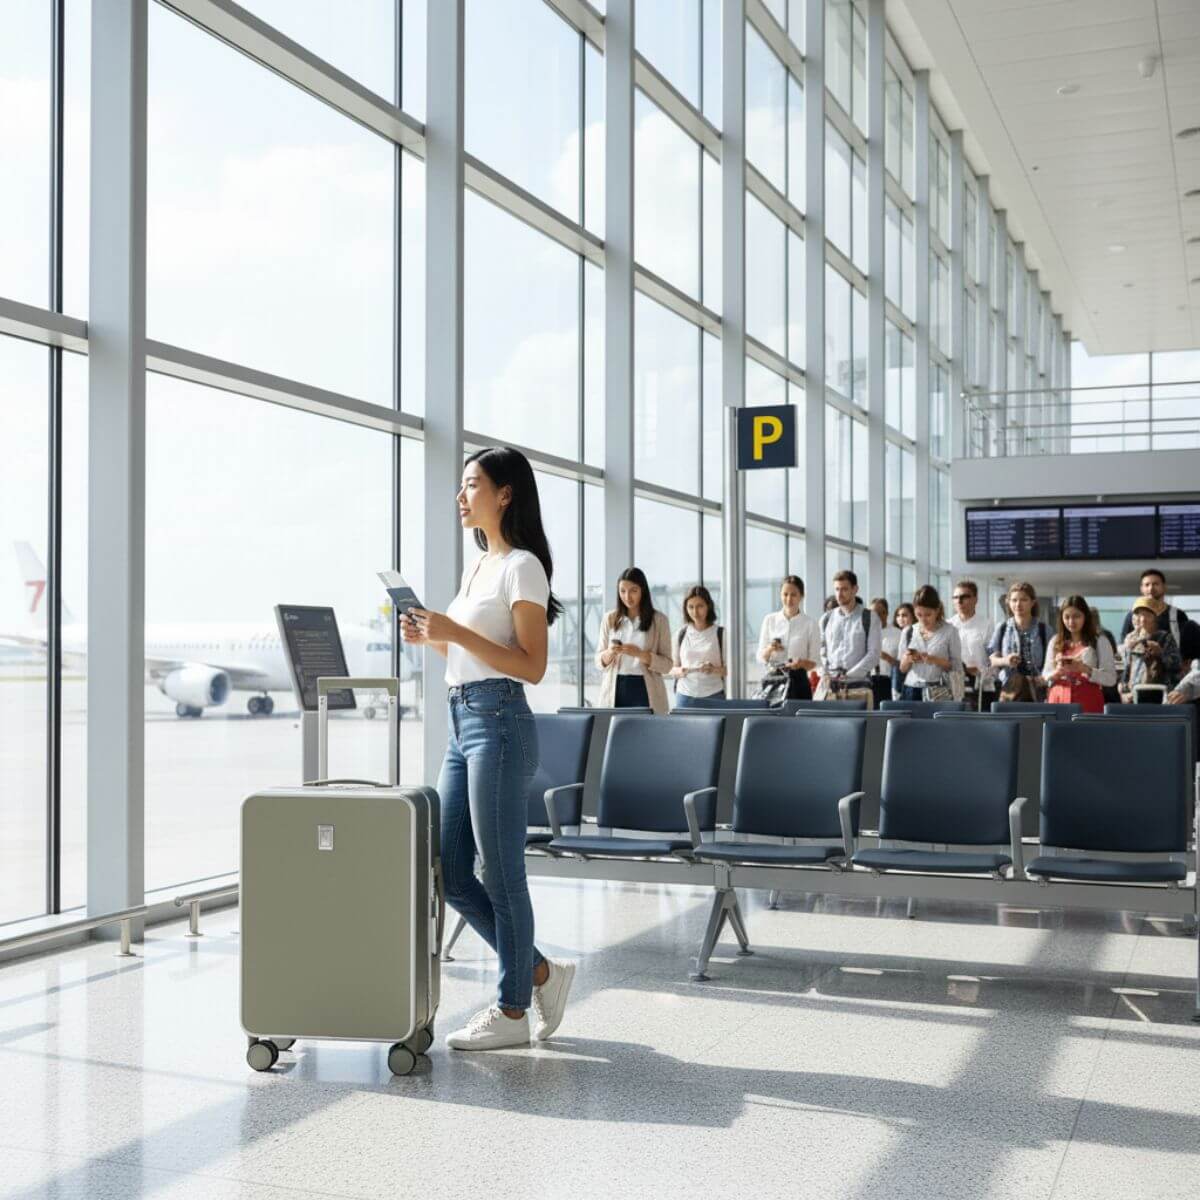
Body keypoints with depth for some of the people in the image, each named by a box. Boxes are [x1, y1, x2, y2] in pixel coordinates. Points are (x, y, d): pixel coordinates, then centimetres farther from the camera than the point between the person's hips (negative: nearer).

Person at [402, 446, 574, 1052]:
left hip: (499, 723, -9)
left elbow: (532, 666, -15)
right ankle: (541, 973, 21)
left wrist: (456, 631, -20)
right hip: (462, 721, 9)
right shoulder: (477, 565, 18)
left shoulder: (522, 566, -8)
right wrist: (431, 639, 7)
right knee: (450, 872, 9)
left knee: (501, 873, -2)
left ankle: (512, 1011, 11)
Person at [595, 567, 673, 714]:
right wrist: (609, 654, -12)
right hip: (615, 691, 2)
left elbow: (667, 665, -2)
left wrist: (640, 654, -18)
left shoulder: (659, 619, 0)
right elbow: (599, 661, 10)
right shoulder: (610, 619, 8)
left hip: (645, 691, -2)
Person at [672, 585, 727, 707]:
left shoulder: (720, 634, 2)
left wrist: (714, 669, -19)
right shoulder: (681, 634, 8)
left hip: (713, 695, -2)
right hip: (685, 694, 2)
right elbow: (673, 669, 12)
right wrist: (680, 671, -10)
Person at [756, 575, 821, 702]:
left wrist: (801, 663, -19)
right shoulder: (769, 620, 7)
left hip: (798, 681, -2)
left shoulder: (810, 623, 1)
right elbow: (761, 658, 6)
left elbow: (813, 662, 2)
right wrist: (770, 649, -15)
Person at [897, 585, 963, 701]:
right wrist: (907, 660, -8)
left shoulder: (949, 631, 0)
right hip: (912, 690, 3)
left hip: (939, 692, -3)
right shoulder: (908, 632, 9)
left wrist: (936, 660, -16)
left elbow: (957, 667, -1)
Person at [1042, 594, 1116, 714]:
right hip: (1059, 701, 3)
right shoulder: (1055, 642, 12)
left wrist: (1085, 669, -18)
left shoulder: (1099, 642, 3)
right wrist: (1057, 672, -7)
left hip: (1088, 703, -2)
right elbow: (1045, 676, 14)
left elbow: (1111, 678, -4)